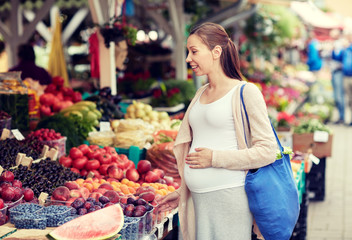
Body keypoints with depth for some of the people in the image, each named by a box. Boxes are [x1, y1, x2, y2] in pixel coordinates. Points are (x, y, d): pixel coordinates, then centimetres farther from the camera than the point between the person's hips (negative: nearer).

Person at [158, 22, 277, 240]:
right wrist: (181, 193, 20)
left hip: (229, 197, -6)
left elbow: (267, 151, -11)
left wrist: (215, 158, -13)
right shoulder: (201, 95, 16)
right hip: (198, 199, 7)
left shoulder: (245, 92, -6)